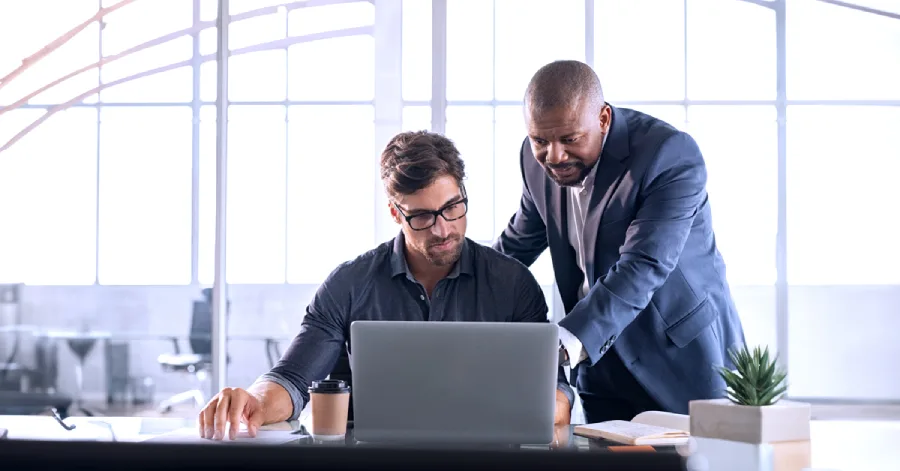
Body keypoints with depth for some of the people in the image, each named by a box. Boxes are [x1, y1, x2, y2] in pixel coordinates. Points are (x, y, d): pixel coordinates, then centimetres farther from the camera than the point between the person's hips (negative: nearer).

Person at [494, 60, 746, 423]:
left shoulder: (673, 156, -23)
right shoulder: (537, 158, -4)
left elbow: (643, 267, -34)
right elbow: (517, 245, 12)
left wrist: (563, 344, -45)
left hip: (683, 361, -4)